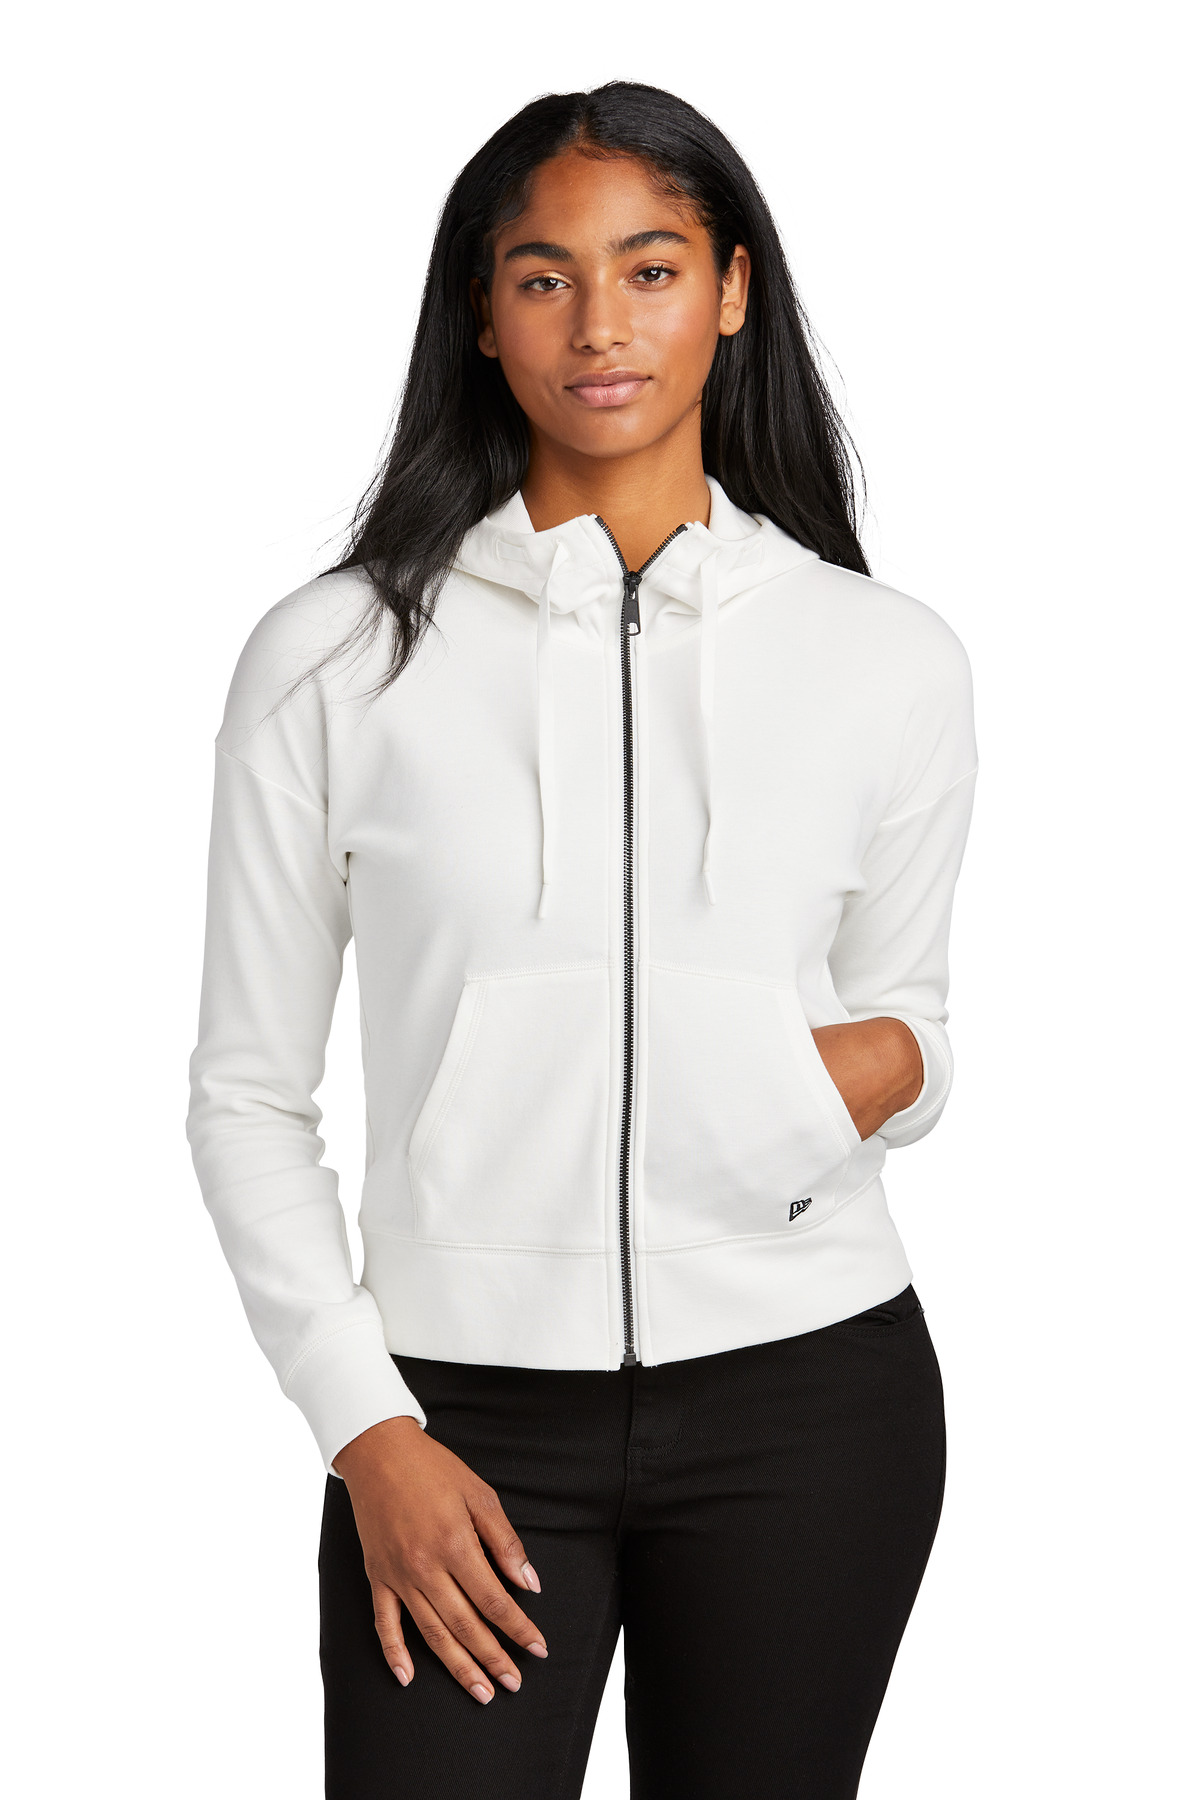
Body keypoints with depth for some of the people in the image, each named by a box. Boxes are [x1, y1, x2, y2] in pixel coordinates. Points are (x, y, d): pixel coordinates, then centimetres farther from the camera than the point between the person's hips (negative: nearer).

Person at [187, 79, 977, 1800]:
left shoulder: (887, 657, 3)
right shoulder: (336, 658, -2)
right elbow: (249, 1092, 3)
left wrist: (887, 1065, -8)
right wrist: (367, 1432, -5)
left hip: (805, 1397, 2)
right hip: (465, 1413, -1)